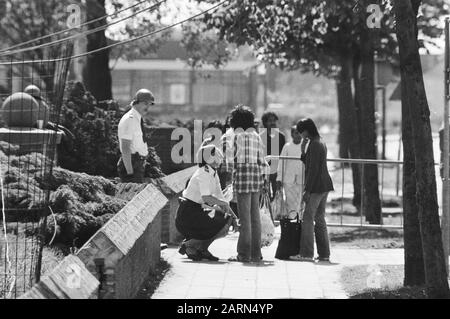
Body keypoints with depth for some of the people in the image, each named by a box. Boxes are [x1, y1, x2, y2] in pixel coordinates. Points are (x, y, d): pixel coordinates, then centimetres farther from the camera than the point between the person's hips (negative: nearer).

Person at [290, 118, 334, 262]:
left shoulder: (314, 144, -15)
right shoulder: (321, 143, 17)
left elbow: (313, 169, -19)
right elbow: (308, 163, 23)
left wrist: (307, 190, -19)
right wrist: (302, 150, 10)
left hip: (316, 187, -10)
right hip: (325, 186, 10)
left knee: (308, 219, -7)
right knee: (320, 219, 12)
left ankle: (306, 253, -8)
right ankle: (324, 253, 14)